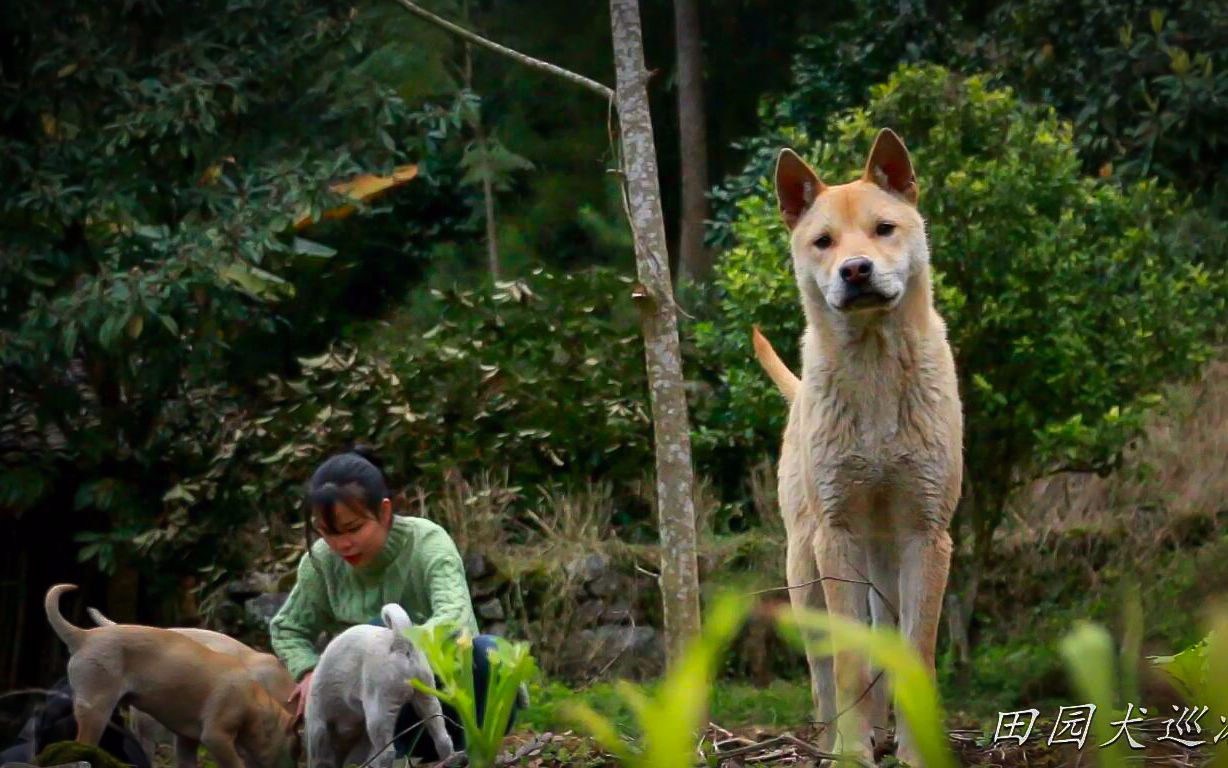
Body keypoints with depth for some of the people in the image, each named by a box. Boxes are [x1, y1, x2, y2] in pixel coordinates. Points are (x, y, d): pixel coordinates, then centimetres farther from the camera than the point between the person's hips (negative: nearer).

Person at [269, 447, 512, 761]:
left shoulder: (427, 544, -20)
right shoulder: (322, 561, -9)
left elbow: (456, 621, -37)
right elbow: (287, 629, 6)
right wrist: (310, 672, -17)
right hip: (397, 706, 2)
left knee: (487, 652, -33)